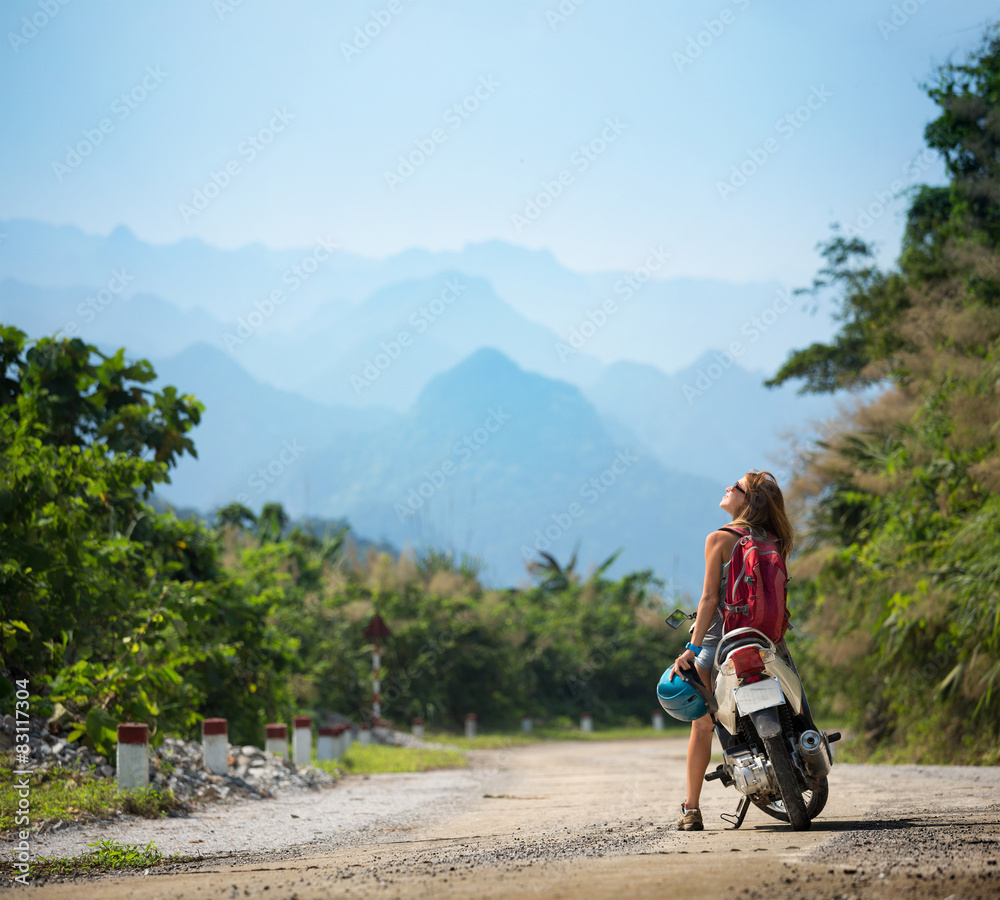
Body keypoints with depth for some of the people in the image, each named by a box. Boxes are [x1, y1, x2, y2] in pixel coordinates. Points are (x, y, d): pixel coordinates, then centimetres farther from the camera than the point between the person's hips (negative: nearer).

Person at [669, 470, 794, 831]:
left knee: (702, 725, 4)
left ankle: (691, 810, 3)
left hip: (719, 639, -4)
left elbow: (710, 598, -14)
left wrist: (692, 648, -12)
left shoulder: (719, 540, -9)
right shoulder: (773, 542, 6)